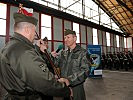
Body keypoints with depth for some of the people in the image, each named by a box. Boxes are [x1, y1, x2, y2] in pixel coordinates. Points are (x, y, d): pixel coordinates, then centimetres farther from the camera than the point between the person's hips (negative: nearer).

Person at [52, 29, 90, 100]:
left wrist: (69, 80, -26)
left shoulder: (82, 53, -7)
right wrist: (54, 57, -9)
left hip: (76, 87, -4)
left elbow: (85, 71, -17)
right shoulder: (63, 53, 9)